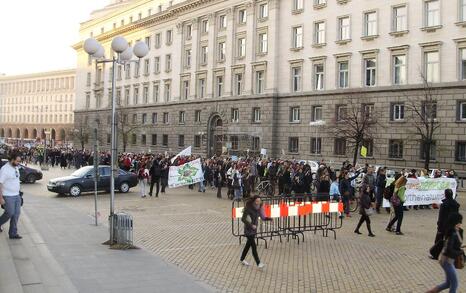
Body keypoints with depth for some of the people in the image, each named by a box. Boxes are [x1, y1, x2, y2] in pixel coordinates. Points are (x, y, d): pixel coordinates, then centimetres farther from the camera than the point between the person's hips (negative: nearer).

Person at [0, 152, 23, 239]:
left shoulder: (16, 168, 9)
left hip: (16, 195, 8)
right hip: (8, 196, -8)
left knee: (16, 213, 4)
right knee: (10, 213, -3)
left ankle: (13, 233, 10)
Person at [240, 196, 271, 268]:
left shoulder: (258, 208, 0)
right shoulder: (248, 208, -19)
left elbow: (262, 217, 1)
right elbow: (243, 219, -19)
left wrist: (269, 219, -16)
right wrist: (251, 225, -25)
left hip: (254, 229, 7)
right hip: (248, 230, -7)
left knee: (249, 244, 18)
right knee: (254, 246, -6)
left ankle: (242, 259, 34)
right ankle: (258, 263, -1)